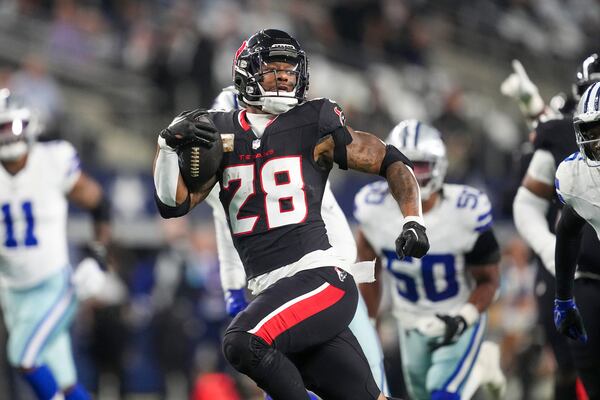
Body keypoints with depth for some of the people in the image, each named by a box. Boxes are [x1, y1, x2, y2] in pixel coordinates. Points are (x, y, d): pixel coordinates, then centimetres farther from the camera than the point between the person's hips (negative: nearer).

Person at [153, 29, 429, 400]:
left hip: (320, 279, -4)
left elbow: (392, 161, 8)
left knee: (243, 342, -27)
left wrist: (414, 221, -6)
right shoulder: (219, 132, 12)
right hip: (271, 291, 4)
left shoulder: (314, 126, 2)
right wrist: (169, 142, -6)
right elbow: (174, 204, 9)